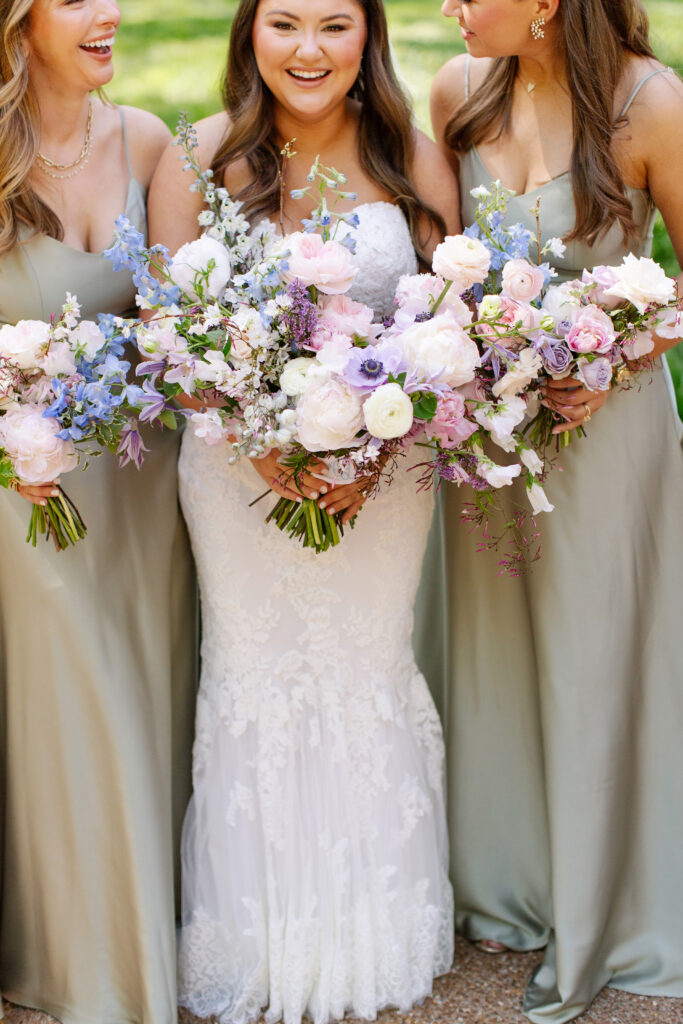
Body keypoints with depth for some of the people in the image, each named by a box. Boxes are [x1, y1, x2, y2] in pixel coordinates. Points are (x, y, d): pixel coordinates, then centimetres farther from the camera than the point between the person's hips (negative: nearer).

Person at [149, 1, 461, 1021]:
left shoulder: (416, 161, -4)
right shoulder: (199, 159, -7)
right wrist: (263, 442, -19)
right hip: (241, 465, -1)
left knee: (372, 674, 12)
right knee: (257, 678, 9)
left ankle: (379, 930, 32)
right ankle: (262, 942, 27)